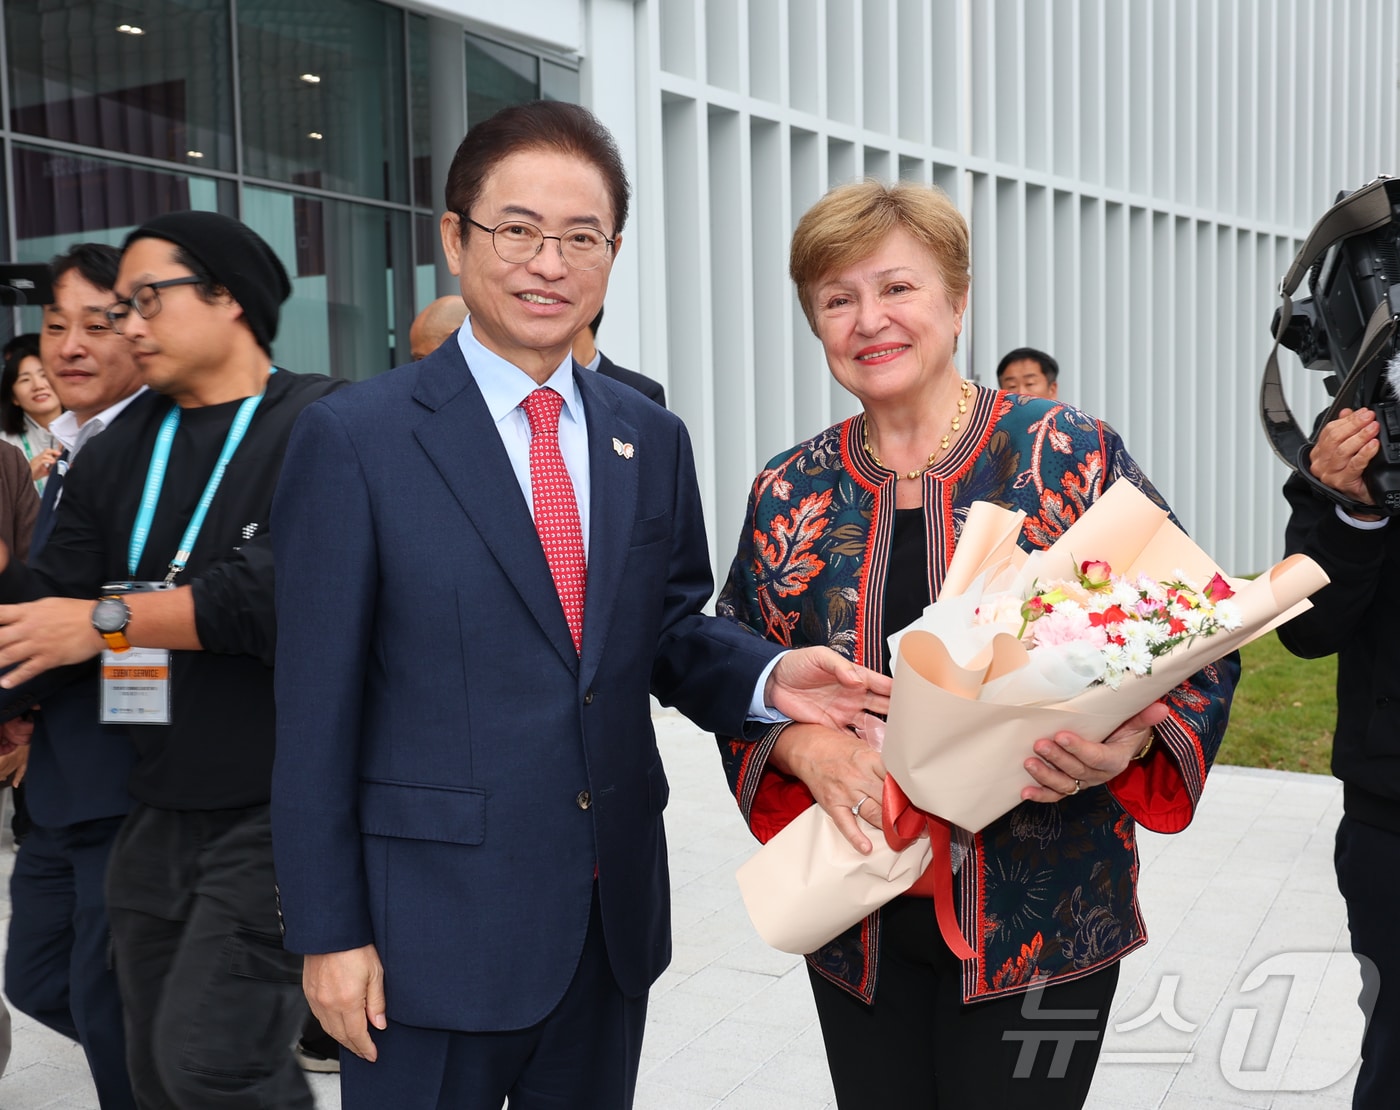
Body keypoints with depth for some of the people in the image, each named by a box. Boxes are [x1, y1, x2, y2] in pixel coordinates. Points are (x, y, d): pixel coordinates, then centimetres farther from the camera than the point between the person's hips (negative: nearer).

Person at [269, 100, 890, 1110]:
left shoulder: (652, 440, 6)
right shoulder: (353, 440, -9)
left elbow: (671, 631, 10)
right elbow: (317, 712, -9)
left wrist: (768, 677, -11)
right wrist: (328, 932, -9)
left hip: (612, 916, 5)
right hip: (434, 930, -4)